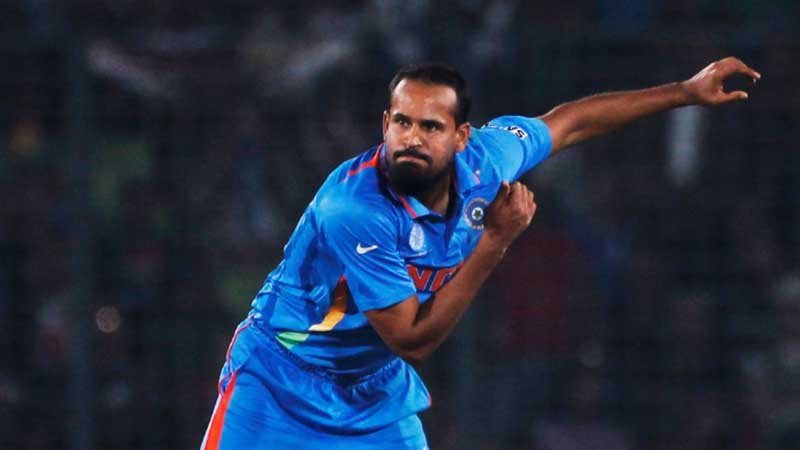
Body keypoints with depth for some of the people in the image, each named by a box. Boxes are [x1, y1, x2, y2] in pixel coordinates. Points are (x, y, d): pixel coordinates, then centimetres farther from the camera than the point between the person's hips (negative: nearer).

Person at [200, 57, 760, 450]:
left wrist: (687, 91, 13)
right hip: (279, 383, -6)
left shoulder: (485, 160, -12)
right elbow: (414, 339, -27)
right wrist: (495, 242, -27)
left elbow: (569, 121, 9)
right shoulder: (353, 210, -33)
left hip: (377, 394, 6)